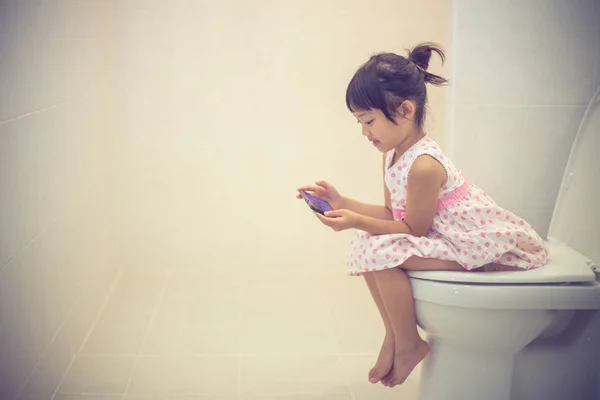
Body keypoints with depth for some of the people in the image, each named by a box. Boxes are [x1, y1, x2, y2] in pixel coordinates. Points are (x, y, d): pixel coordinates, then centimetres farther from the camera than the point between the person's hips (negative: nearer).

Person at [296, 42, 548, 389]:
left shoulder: (424, 165, -27)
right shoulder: (393, 153, 4)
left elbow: (413, 229, -20)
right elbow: (394, 214, 7)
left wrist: (357, 222, -22)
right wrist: (343, 203, 1)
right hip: (444, 236, 11)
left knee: (381, 251, -26)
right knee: (365, 245, 3)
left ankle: (409, 345, -5)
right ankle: (393, 334, 11)